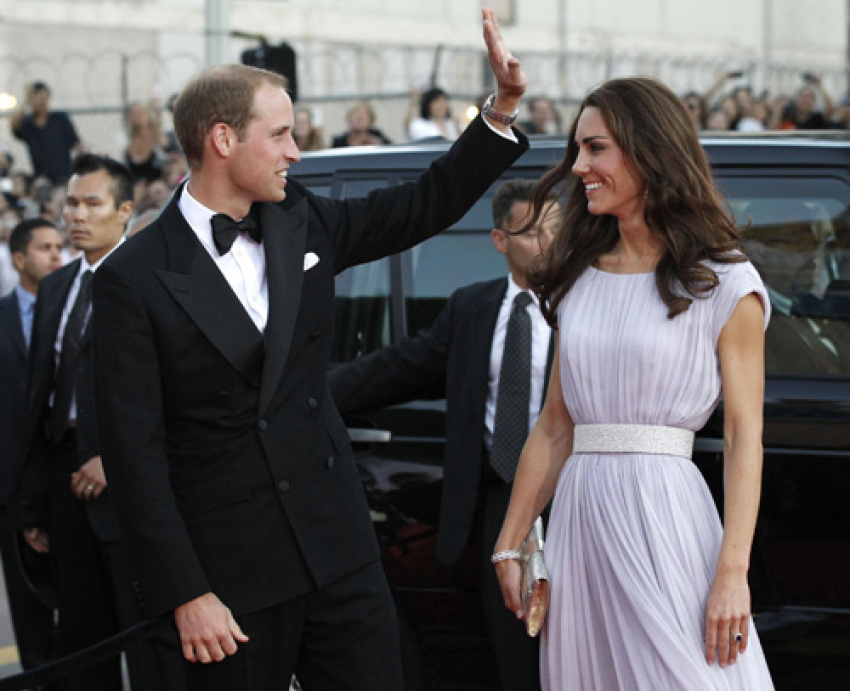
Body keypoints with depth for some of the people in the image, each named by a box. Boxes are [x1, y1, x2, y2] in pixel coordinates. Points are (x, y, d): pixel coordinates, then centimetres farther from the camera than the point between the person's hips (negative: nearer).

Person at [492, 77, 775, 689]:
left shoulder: (724, 284, -3)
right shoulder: (581, 279, 13)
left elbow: (745, 436, -8)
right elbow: (554, 426, 15)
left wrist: (732, 574, -16)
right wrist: (510, 544, 11)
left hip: (664, 511, -5)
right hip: (579, 516, 5)